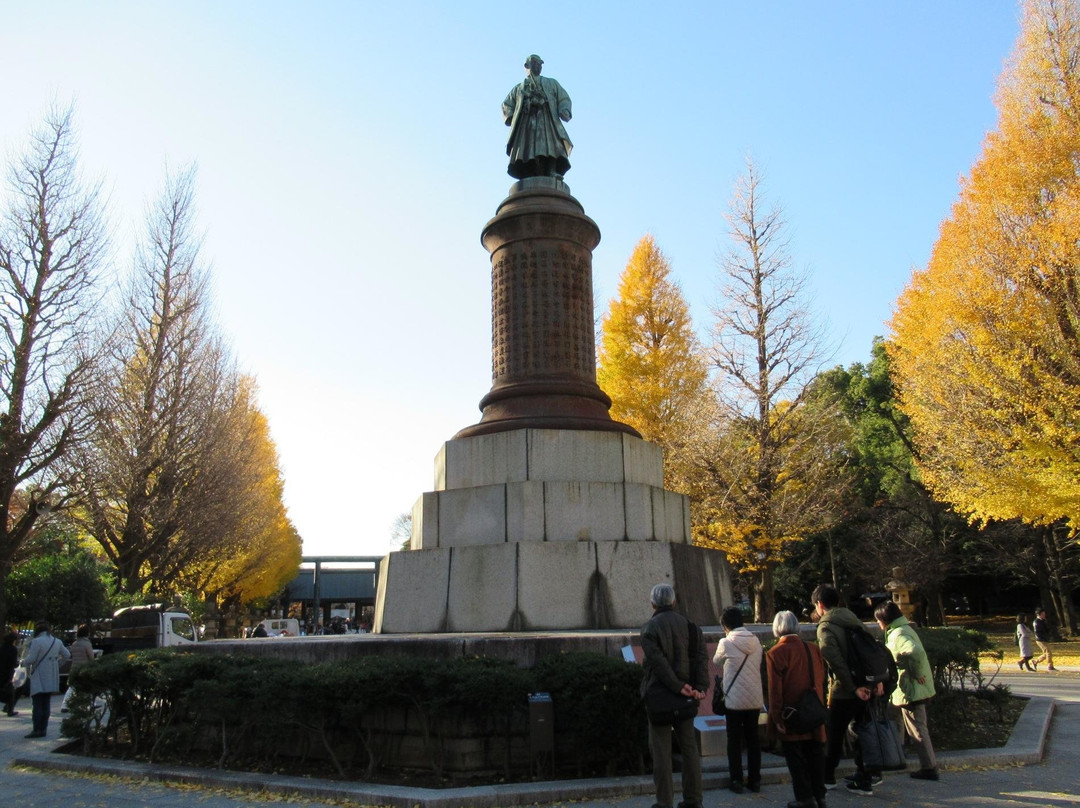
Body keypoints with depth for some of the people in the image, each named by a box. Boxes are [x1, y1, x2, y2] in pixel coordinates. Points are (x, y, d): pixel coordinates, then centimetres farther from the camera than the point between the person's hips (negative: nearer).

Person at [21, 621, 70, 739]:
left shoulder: (36, 642, -13)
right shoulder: (57, 642, 8)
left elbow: (30, 659, -17)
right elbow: (67, 655, 16)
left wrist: (23, 661, 4)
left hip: (39, 679, -6)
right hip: (51, 679, 6)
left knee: (37, 705, -4)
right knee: (46, 704, 10)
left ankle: (37, 730, -7)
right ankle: (43, 729, 10)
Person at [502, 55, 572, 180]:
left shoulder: (551, 83, 32)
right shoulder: (518, 88, 34)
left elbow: (564, 99, 19)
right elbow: (507, 105, 25)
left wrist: (564, 111, -5)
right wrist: (510, 117, 3)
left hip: (548, 123, -1)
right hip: (526, 125, 1)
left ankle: (552, 174, -43)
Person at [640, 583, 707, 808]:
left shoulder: (649, 629, -8)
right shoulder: (690, 625, 6)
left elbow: (659, 662, -19)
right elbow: (701, 659, -5)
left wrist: (678, 687, -19)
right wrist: (701, 687, -13)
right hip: (685, 697, 4)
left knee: (661, 749, 3)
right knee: (689, 746, 13)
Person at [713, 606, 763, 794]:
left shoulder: (726, 643, -12)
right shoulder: (756, 641, 0)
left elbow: (716, 660, 5)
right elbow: (758, 665, 10)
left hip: (734, 700, -4)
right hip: (755, 699, 4)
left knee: (734, 740, 7)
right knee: (753, 738, 12)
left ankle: (736, 780, 10)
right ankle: (755, 780, 17)